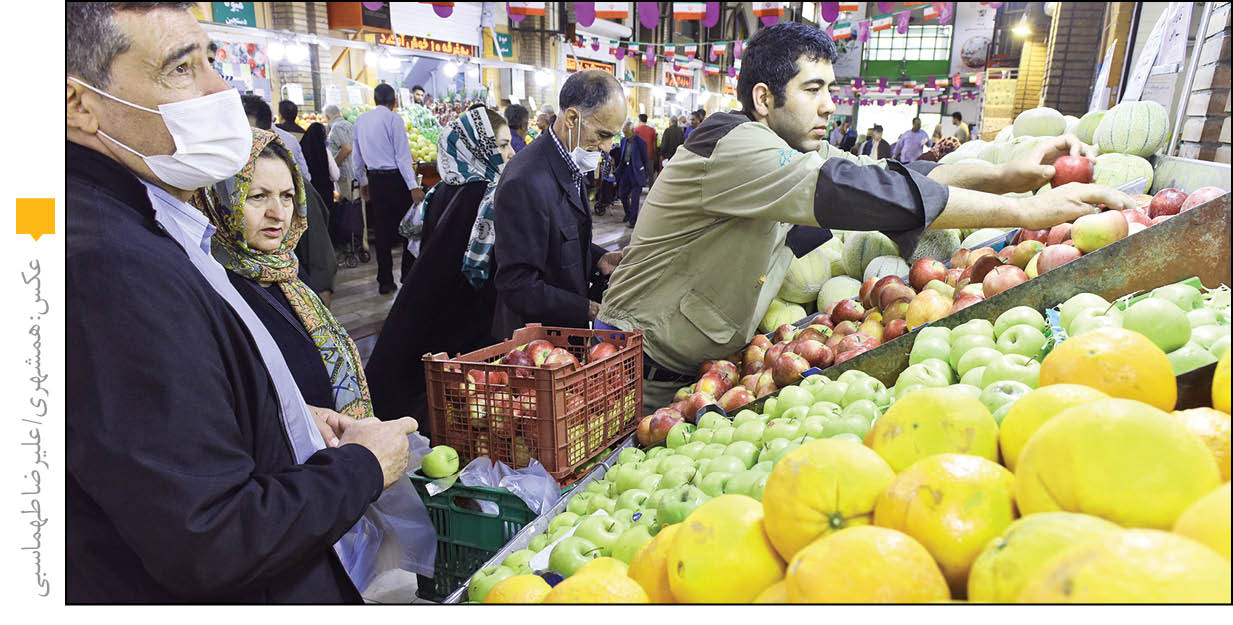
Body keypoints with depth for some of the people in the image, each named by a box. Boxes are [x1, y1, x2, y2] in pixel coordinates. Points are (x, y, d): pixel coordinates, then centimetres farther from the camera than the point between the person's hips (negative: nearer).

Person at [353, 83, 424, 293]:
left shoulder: (360, 120, 9)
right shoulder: (393, 119, -10)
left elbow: (357, 155, 15)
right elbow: (403, 155, -14)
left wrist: (363, 182, 26)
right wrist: (413, 187, -14)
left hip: (375, 179, 6)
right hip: (396, 178, -5)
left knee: (382, 229, 9)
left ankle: (385, 280, 12)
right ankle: (409, 274, 10)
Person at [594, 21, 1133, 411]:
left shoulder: (799, 151, 5)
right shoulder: (734, 146, -25)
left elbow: (889, 173, -2)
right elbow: (857, 193, -33)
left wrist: (1007, 174, -18)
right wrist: (1026, 211, -31)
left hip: (706, 367, 8)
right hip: (646, 376, -7)